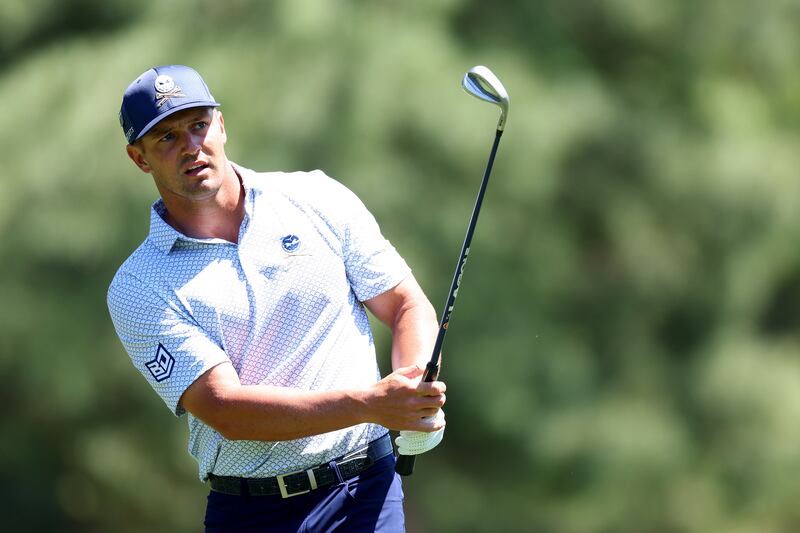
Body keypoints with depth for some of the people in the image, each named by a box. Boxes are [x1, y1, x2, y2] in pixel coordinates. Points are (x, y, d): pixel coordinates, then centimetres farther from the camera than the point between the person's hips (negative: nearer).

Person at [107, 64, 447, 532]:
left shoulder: (319, 199, 7)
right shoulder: (139, 289, -2)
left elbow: (408, 306, 11)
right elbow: (225, 409, -12)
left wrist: (415, 394, -12)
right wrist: (369, 404, -22)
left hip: (363, 490, 1)